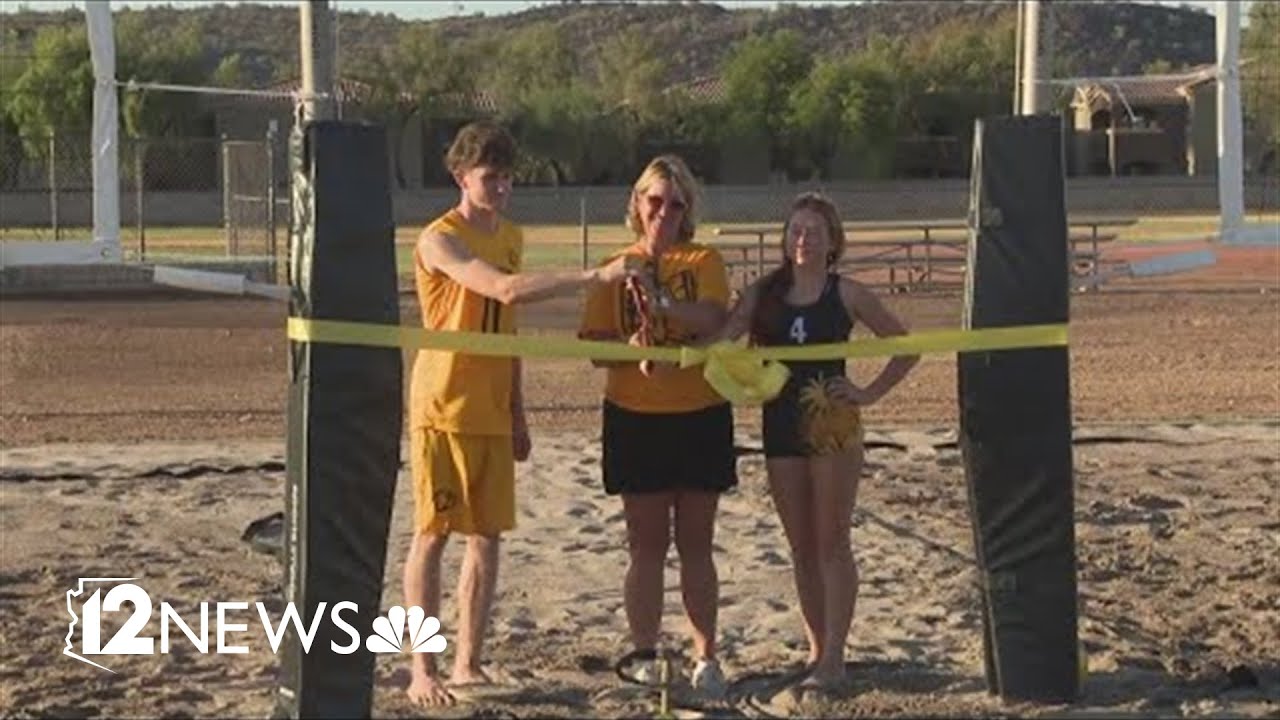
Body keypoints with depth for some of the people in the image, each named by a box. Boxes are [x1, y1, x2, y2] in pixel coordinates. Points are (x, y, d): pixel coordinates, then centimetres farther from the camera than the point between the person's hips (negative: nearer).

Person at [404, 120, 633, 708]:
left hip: (491, 412, 7)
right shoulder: (439, 240, -13)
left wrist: (517, 413, 17)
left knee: (487, 537, 7)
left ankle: (468, 664, 15)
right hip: (443, 408, -7)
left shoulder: (510, 236, 13)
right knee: (432, 535, -3)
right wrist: (596, 275, -33)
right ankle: (422, 672, 3)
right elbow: (507, 289, -29)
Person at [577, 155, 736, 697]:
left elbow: (713, 319, -18)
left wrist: (662, 300, -35)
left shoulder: (704, 261, 1)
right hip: (635, 419, 1)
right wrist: (631, 349, -21)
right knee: (647, 547, 5)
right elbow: (596, 347, 0)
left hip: (700, 418, 0)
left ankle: (705, 658, 13)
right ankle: (644, 658, 13)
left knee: (695, 546, 6)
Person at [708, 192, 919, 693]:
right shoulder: (763, 293, 6)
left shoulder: (846, 294, -1)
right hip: (781, 425, 4)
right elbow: (723, 337, -8)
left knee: (832, 544, -3)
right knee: (802, 547, 10)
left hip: (833, 425, -4)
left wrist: (870, 392, -6)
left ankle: (833, 659, -2)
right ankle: (817, 649, 19)